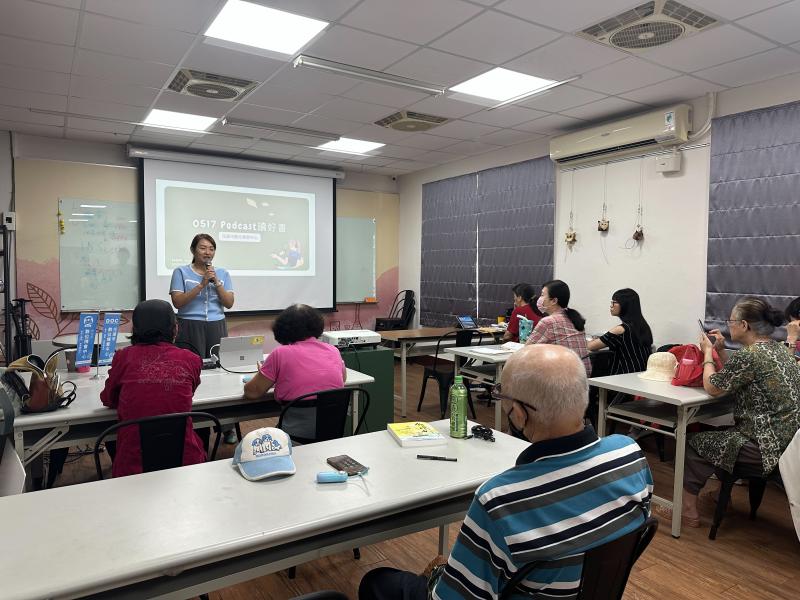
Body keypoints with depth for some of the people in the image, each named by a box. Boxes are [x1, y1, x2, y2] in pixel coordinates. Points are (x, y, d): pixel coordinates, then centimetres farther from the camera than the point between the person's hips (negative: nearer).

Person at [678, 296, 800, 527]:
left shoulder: (750, 355, -22)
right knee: (718, 434, 26)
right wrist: (721, 350, 10)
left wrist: (708, 352, 0)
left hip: (770, 447, -10)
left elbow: (712, 387, -12)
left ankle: (687, 507, 13)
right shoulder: (775, 348, 8)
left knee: (696, 443, 3)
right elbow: (736, 376, 17)